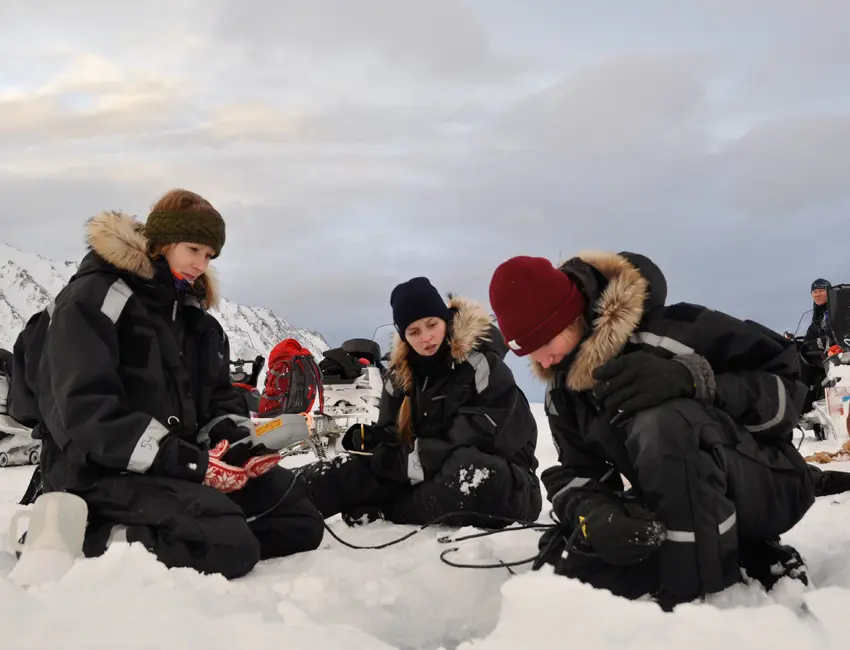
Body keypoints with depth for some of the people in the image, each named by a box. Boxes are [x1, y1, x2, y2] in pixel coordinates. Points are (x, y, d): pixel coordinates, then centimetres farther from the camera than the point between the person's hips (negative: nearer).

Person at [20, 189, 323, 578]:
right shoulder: (93, 298, -9)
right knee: (228, 546, -29)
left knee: (300, 521, 1)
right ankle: (82, 540, -14)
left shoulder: (193, 313, 16)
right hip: (104, 470, -8)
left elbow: (219, 397, 18)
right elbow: (84, 412, -19)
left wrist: (237, 440, -6)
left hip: (179, 461, 9)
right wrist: (190, 461, -24)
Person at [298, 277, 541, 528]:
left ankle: (382, 511, -28)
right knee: (364, 462, -14)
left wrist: (421, 457, -25)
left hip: (500, 483, -6)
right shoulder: (402, 373, 5)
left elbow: (484, 436, -22)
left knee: (472, 473, -39)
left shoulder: (482, 363, -16)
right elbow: (392, 431, 7)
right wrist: (371, 437, -17)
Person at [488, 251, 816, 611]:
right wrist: (594, 513, -23)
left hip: (769, 484, -7)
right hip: (673, 507, 7)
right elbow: (576, 471, 1)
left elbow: (787, 385, -20)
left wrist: (693, 379, -37)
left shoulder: (674, 327, -22)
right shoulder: (562, 391, 0)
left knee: (661, 423, -36)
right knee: (571, 562, -15)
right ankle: (741, 556, -5)